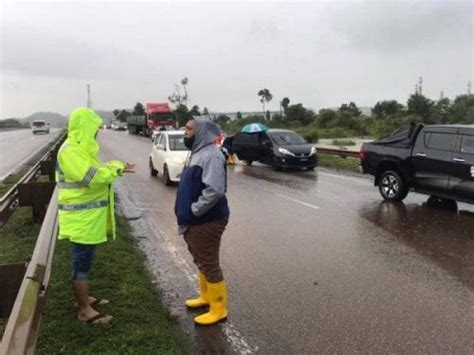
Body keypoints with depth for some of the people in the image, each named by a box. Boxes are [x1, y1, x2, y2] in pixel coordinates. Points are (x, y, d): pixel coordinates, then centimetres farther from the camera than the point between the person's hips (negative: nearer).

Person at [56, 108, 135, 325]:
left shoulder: (81, 148, 13)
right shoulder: (71, 151, -20)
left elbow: (93, 173, 19)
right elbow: (92, 177, -28)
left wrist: (115, 168, 6)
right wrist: (116, 167, -15)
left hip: (88, 215, 11)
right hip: (81, 218, -11)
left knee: (84, 260, 20)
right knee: (81, 262, -1)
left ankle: (84, 298, 34)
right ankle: (85, 311, 9)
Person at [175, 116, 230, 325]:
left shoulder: (211, 155, -21)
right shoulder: (196, 153, 12)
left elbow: (214, 190, -31)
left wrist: (194, 210, -22)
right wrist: (187, 213, 12)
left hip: (207, 222, -10)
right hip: (194, 221, 10)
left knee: (210, 265, 1)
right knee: (200, 261, 22)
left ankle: (219, 309, 15)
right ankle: (206, 296, 40)